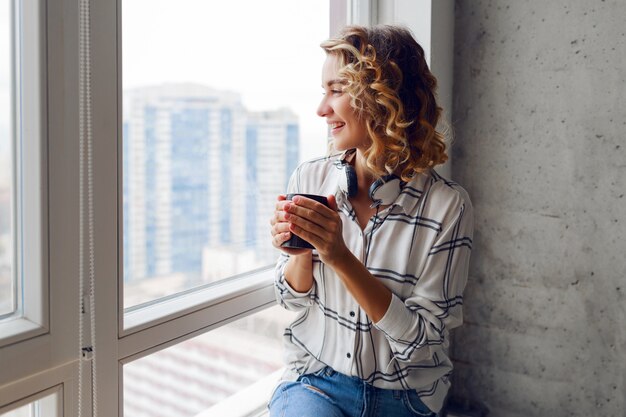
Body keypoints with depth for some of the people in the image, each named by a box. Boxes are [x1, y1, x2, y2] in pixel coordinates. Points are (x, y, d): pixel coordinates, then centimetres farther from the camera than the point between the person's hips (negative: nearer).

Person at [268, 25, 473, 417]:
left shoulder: (447, 204, -14)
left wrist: (341, 258, -24)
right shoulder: (309, 179, -4)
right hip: (315, 380, 0)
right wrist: (300, 251, -16)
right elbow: (292, 297, 6)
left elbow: (423, 337, -15)